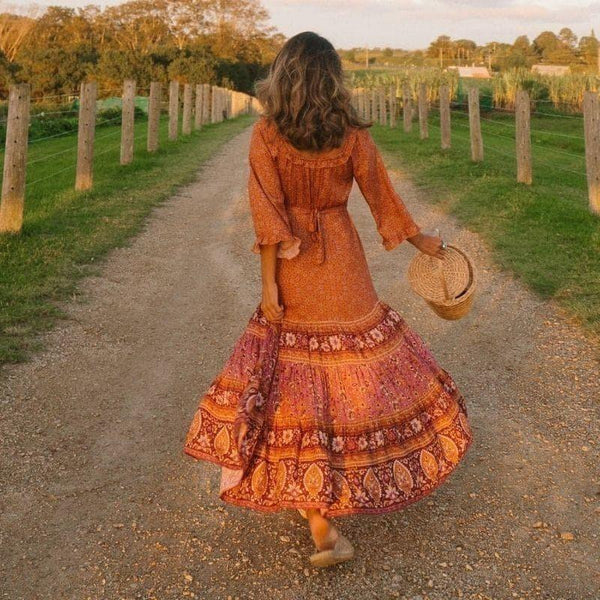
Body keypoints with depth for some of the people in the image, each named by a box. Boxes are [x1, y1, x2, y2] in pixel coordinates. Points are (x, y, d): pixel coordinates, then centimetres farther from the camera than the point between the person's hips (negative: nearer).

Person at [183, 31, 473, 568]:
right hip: (343, 266, 1)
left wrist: (269, 286, -9)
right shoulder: (353, 135, -5)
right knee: (355, 362, 19)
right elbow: (383, 200, 4)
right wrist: (422, 240, 19)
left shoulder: (265, 135, -8)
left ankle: (320, 523, 5)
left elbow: (267, 215, -12)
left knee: (295, 369, 6)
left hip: (292, 270, -1)